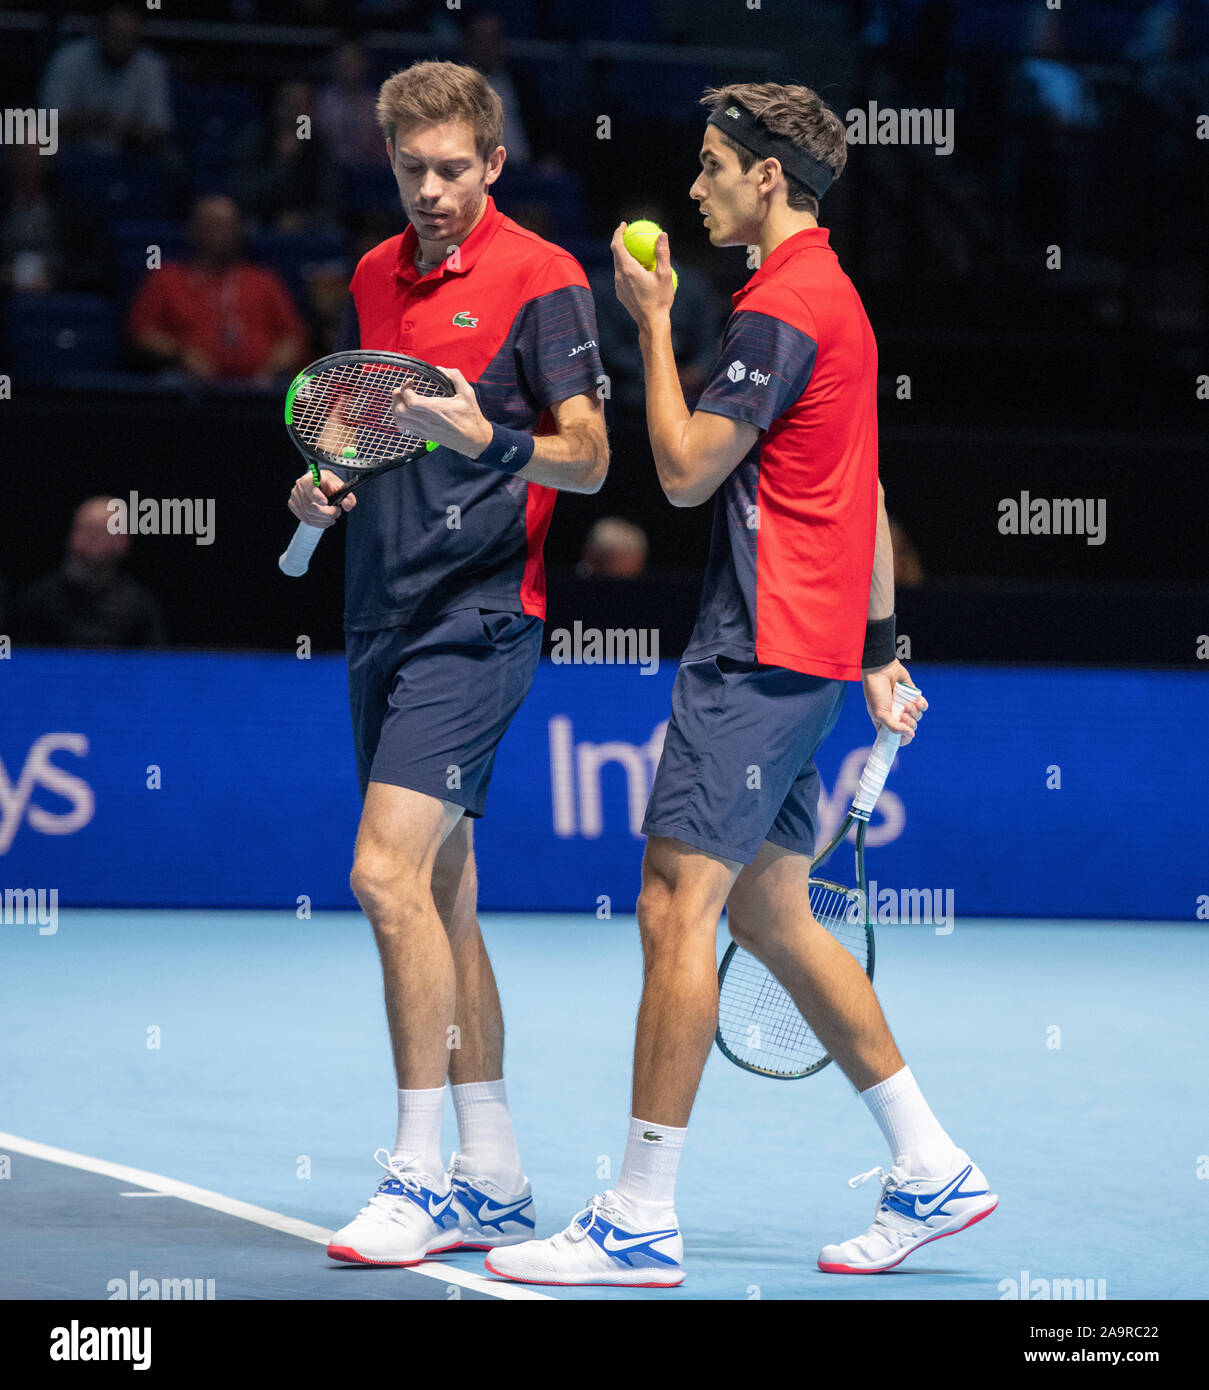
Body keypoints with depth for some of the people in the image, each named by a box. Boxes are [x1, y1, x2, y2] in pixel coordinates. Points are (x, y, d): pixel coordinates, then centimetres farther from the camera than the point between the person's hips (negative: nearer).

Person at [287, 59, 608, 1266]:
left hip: (476, 612, -8)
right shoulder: (373, 281, 14)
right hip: (383, 613, 8)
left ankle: (419, 1176, -13)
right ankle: (493, 1181, 17)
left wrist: (488, 440, -29)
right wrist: (318, 486, 4)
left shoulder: (540, 277, -7)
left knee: (389, 870, -17)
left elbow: (588, 457, -11)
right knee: (438, 894, 10)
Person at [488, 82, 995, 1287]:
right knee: (769, 915, 14)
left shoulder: (781, 309, -14)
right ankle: (930, 1170, 16)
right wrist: (879, 646, 24)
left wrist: (653, 322, -5)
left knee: (677, 907, -10)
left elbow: (685, 470, -14)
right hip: (807, 652, 10)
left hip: (757, 652, -10)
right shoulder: (830, 297, 18)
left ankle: (639, 1222, -10)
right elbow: (864, 500, 22)